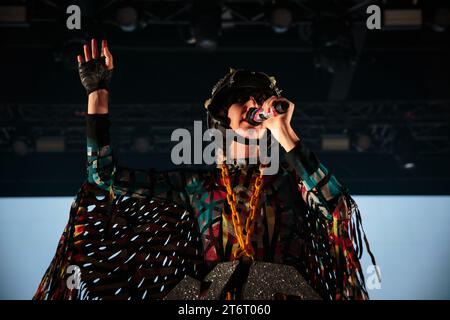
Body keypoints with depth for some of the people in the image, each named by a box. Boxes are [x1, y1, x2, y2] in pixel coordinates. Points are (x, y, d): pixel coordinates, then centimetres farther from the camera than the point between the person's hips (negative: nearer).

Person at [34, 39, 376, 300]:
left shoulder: (291, 179, 13)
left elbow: (340, 208, -7)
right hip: (216, 292, 1)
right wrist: (98, 92, 14)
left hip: (283, 292, -1)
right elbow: (105, 175, 14)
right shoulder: (195, 184, 16)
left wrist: (285, 135, -2)